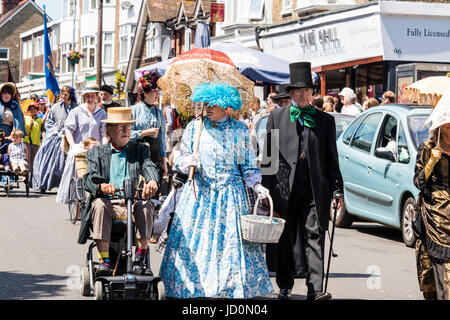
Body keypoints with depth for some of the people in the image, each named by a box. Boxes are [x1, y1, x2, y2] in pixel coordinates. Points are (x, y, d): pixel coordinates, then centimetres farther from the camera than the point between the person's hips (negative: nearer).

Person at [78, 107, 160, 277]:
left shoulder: (139, 149, 18)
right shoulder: (96, 153, 13)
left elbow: (149, 167, -3)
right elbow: (89, 178, -4)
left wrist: (152, 181, -30)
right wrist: (102, 186, -30)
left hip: (131, 203, 1)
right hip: (107, 201, -1)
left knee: (146, 205, -30)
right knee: (99, 204, -33)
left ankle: (139, 261, -27)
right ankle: (104, 261, -36)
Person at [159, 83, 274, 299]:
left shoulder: (239, 130, 3)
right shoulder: (195, 127, 5)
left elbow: (248, 165, 7)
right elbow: (181, 159, 9)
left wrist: (257, 185, -8)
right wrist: (188, 162, -13)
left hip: (230, 193, -1)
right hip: (199, 192, 1)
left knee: (231, 239, -3)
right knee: (194, 238, -2)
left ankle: (230, 288, 5)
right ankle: (193, 288, 8)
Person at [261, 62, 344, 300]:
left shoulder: (325, 120, 9)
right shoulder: (276, 118, 7)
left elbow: (332, 159, 10)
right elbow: (268, 156, 6)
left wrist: (337, 190, 3)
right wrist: (267, 190, 1)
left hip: (314, 191, -1)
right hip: (285, 189, 1)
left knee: (314, 238, -8)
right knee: (285, 241, 9)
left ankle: (315, 290, -12)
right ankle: (285, 287, 24)